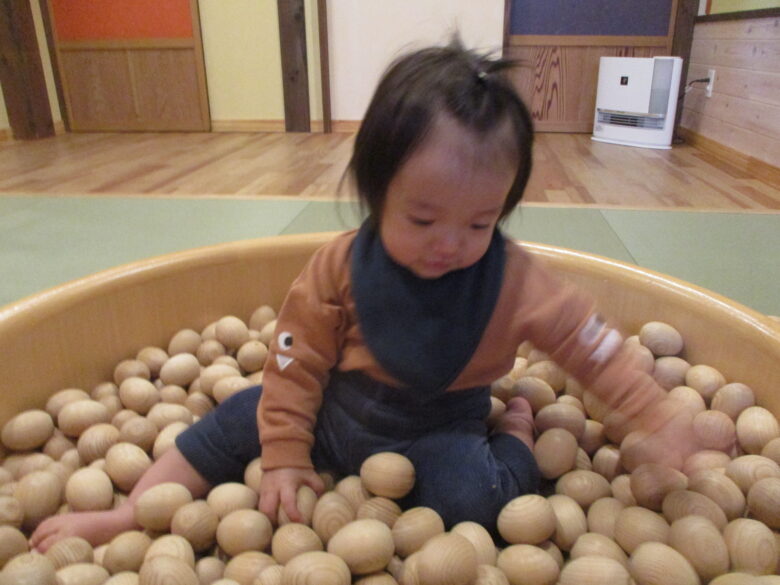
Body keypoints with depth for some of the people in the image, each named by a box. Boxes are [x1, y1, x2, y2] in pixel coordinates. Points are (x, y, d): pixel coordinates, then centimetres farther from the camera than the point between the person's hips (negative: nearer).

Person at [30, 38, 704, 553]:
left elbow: (591, 343, -9)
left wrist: (654, 420, -11)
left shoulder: (516, 280, -18)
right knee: (237, 422, -2)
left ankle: (517, 436, 5)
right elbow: (299, 358, -10)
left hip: (440, 432, -2)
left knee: (471, 497, -28)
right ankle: (129, 515, 13)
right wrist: (284, 455, -8)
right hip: (336, 412, 2)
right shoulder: (341, 265, -17)